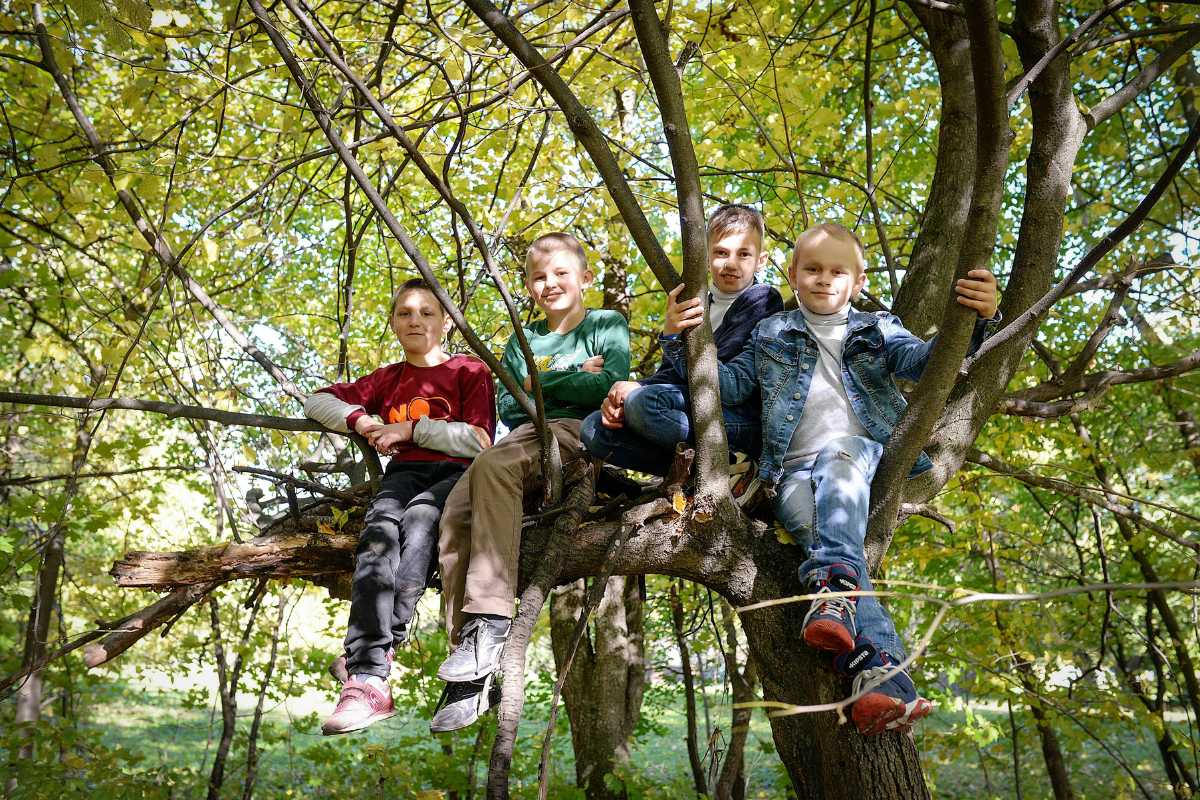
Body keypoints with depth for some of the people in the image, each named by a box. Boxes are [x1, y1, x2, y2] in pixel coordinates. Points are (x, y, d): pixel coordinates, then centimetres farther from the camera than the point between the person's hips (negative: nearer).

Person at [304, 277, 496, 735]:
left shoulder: (470, 371, 12)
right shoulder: (388, 379, 25)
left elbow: (480, 441, -2)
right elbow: (317, 401, 20)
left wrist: (411, 429, -6)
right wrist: (360, 421, 1)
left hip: (457, 475, -2)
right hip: (404, 473, 2)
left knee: (419, 516, -37)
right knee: (378, 531, -32)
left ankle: (376, 648, -44)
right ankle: (369, 680, -47)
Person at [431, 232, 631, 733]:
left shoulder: (607, 325, 13)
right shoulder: (524, 340, 26)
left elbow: (609, 386, -6)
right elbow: (507, 407, 14)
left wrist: (540, 383, 2)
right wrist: (573, 379, 2)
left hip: (579, 430, -5)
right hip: (527, 435, 5)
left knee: (493, 464, -35)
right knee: (456, 511, -22)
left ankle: (490, 620, -38)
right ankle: (471, 661, -26)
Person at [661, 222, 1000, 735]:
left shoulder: (877, 330, 20)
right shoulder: (772, 335, 22)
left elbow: (926, 360, 5)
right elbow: (730, 385, 17)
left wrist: (974, 322, -16)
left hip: (863, 455, 0)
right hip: (794, 471, 0)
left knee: (837, 456, -37)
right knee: (821, 532, -31)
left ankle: (834, 589, -55)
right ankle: (881, 676, -48)